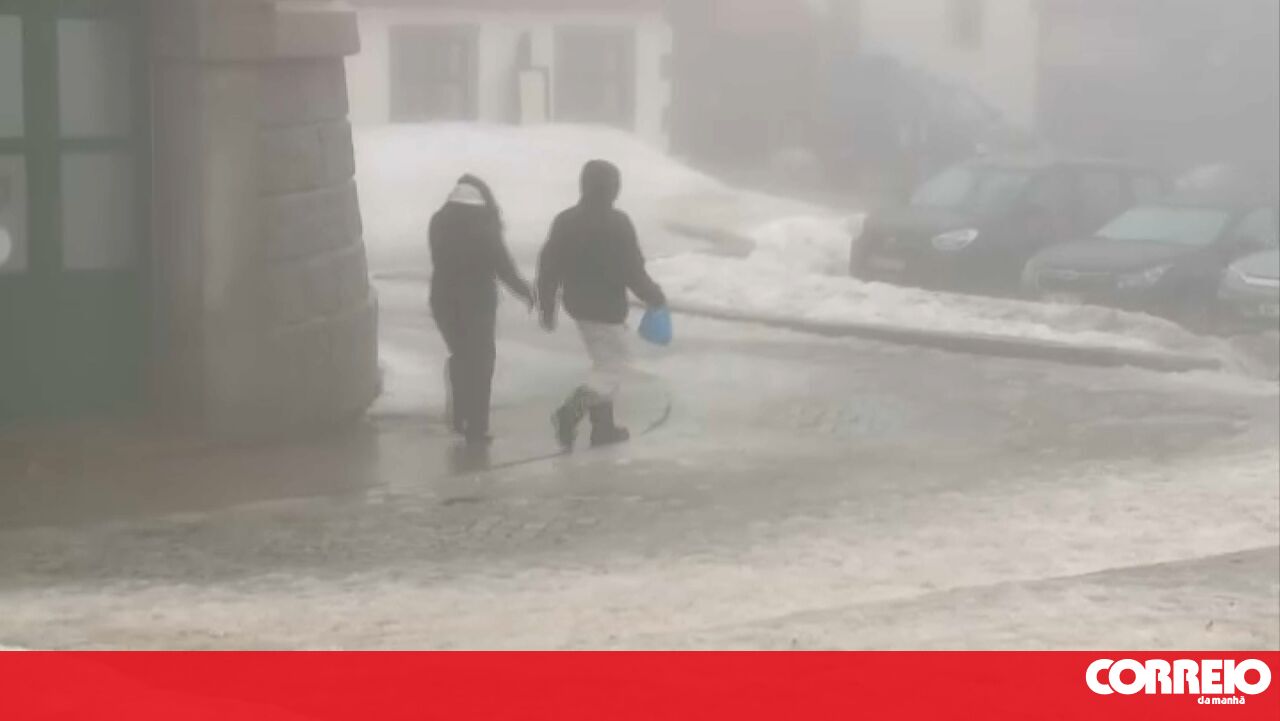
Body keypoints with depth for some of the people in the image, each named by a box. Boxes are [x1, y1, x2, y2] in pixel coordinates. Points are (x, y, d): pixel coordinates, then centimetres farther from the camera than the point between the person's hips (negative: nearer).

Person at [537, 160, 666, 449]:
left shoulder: (565, 221, 1)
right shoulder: (617, 224, -17)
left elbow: (548, 267, 4)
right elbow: (633, 271, -16)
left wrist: (547, 308, 13)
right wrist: (655, 296, 1)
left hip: (577, 306, 7)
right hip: (607, 308, -7)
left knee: (603, 363, 22)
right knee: (613, 368, 2)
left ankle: (603, 425, 23)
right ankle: (570, 412, -19)